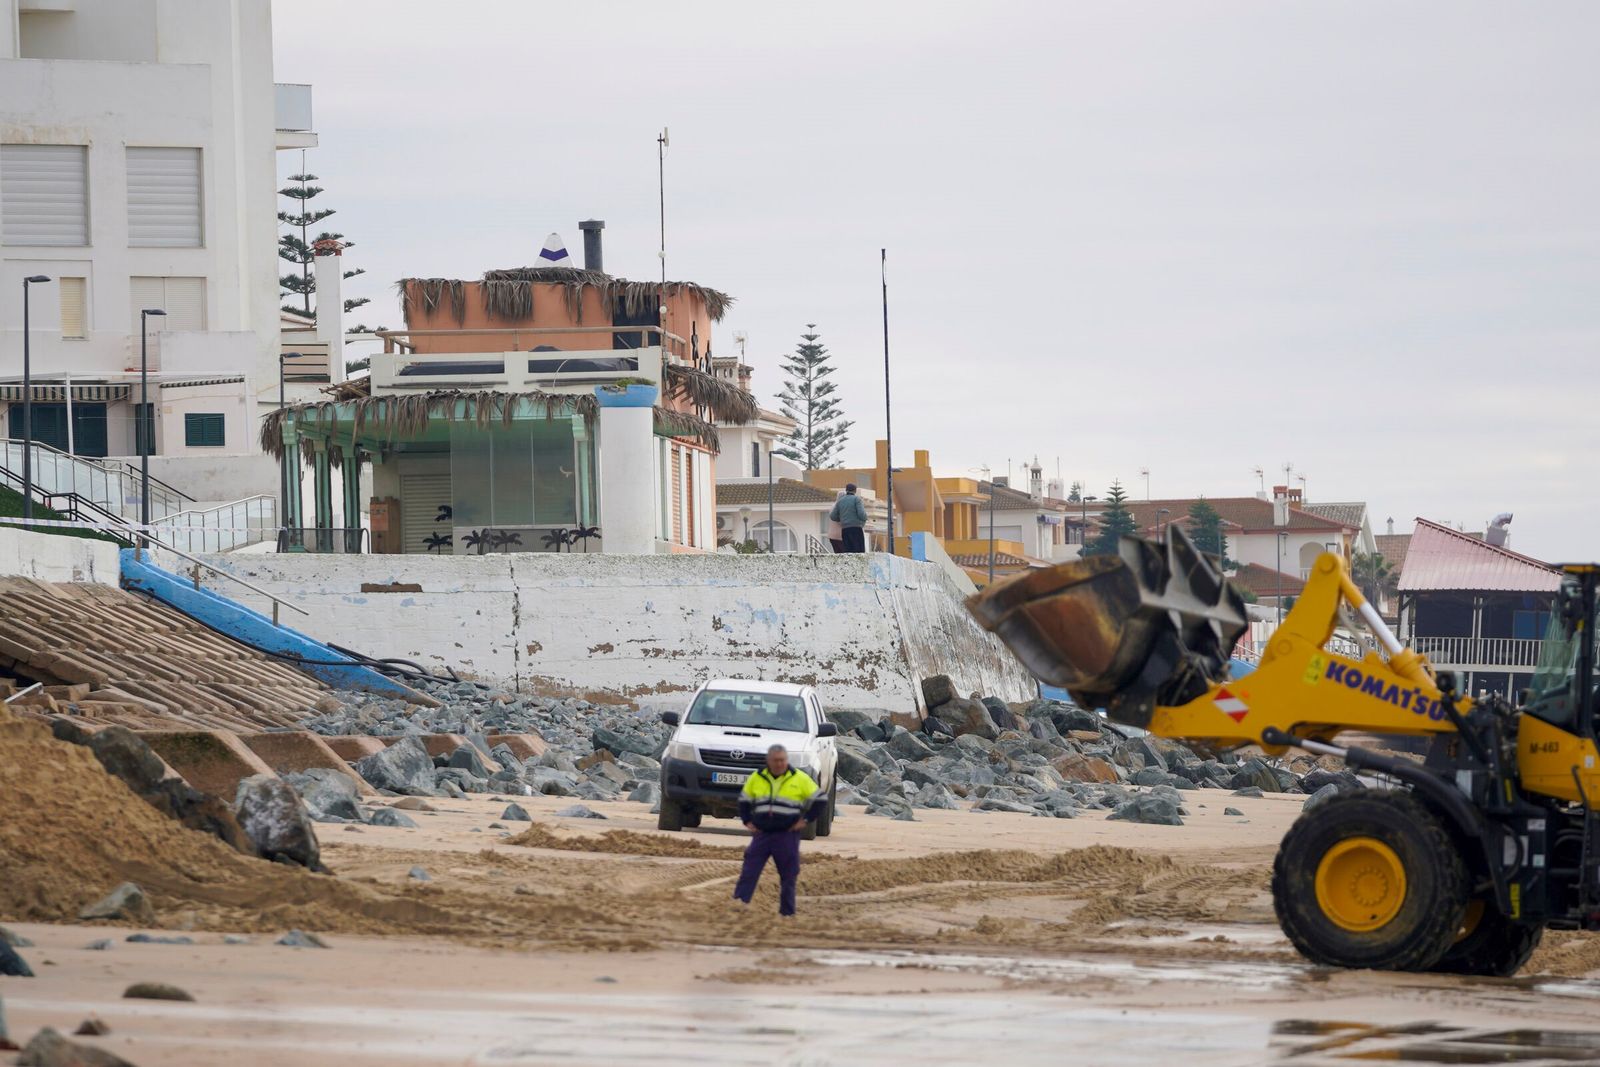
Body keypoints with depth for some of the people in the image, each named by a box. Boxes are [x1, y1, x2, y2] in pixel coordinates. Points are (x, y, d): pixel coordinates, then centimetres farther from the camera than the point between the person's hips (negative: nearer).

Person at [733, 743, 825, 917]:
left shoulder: (800, 779, -1)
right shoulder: (757, 778, 8)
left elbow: (819, 799, 3)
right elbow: (744, 800, 22)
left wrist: (806, 819, -4)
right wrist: (747, 821, 9)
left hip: (787, 835, -2)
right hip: (762, 833, 2)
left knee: (788, 876, 4)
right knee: (749, 871, -8)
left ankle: (787, 912, 13)